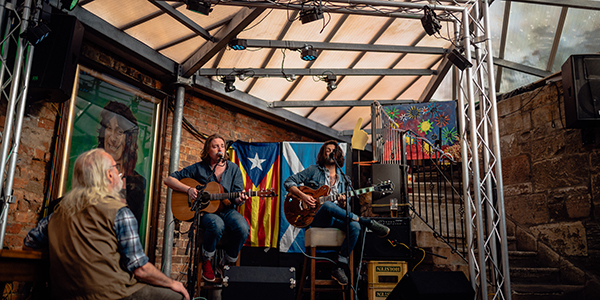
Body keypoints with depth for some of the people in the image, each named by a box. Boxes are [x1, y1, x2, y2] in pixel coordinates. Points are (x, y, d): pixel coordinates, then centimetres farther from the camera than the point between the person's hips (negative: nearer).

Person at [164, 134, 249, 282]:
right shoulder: (199, 168, 4)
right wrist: (188, 189, -11)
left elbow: (236, 197, 5)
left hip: (227, 210, 2)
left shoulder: (233, 169, 9)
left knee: (243, 228, -30)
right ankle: (206, 261, -7)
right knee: (217, 225, -37)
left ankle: (225, 264, -4)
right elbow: (169, 179, 5)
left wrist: (239, 200, -21)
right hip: (204, 210, -2)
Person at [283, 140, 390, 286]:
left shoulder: (341, 178, 19)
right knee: (327, 205, -39)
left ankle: (340, 267, -23)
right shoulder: (314, 170, 5)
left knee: (355, 227, -27)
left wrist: (342, 203, -7)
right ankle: (368, 222, -29)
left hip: (333, 218, 4)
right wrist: (303, 196, -15)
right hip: (315, 217, -4)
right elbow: (288, 182, 1)